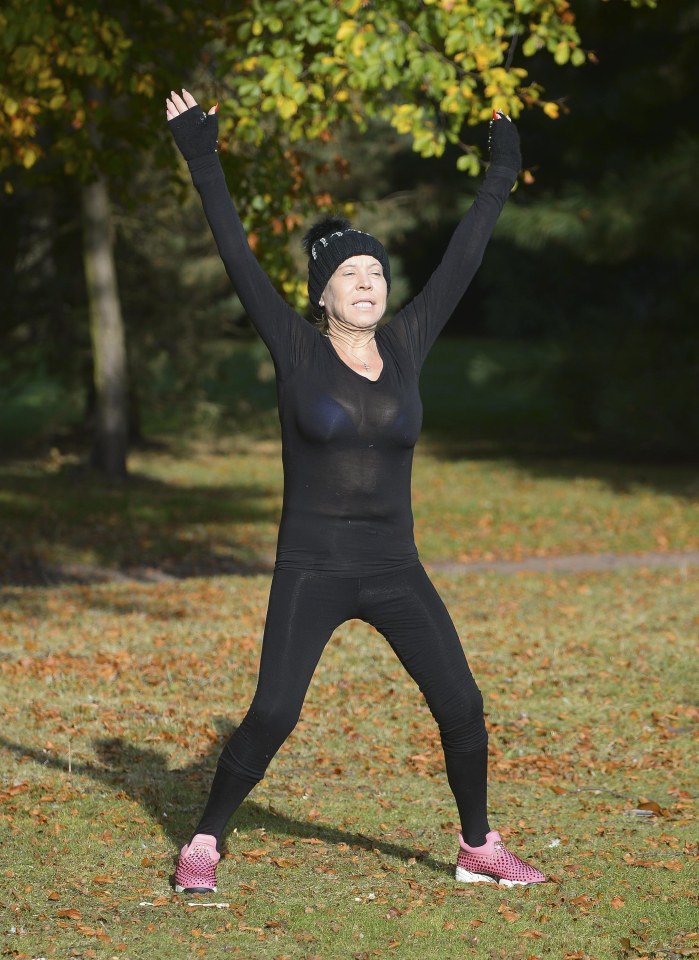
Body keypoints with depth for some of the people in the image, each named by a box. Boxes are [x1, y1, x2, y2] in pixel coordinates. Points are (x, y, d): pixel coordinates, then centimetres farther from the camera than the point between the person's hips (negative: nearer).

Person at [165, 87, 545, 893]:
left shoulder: (405, 345, 4)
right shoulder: (296, 349, -5)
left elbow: (460, 263, 9)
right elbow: (240, 262, -9)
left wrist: (498, 179, 13)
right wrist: (204, 169, -11)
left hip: (395, 570, 4)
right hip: (310, 571, -4)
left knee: (461, 707, -1)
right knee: (273, 714, -14)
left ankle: (479, 848, 18)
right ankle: (203, 847, 4)